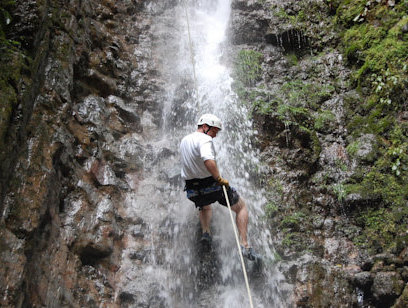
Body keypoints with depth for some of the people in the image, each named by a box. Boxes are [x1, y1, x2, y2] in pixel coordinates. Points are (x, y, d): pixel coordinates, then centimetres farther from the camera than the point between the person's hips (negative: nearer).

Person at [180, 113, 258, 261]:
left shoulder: (184, 140, 9)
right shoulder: (204, 139, -18)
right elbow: (208, 160, -37)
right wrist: (220, 179, -26)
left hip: (194, 191, 7)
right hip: (212, 186, -7)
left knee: (204, 207, 40)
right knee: (241, 207, 13)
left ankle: (206, 231, 15)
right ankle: (244, 245, 2)